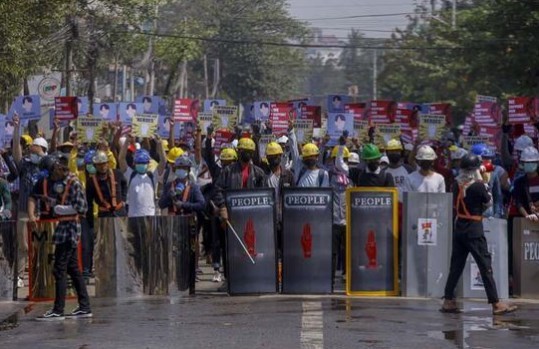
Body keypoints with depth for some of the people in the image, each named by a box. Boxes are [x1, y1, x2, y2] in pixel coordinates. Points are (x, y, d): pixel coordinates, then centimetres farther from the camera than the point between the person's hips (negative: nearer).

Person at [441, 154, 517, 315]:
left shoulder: (457, 185, 3)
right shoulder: (478, 186, -15)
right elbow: (488, 202, -2)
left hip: (459, 228, 6)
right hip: (474, 230, -6)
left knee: (456, 265, 11)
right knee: (485, 266, -3)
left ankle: (448, 301, 12)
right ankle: (496, 304, -2)